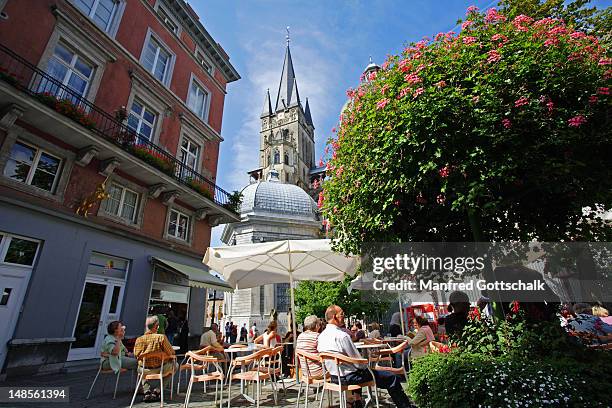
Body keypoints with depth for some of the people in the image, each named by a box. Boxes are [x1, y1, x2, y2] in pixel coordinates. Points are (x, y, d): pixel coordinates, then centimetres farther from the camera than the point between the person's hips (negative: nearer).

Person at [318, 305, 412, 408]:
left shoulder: (321, 336, 0)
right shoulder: (341, 335, -24)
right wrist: (368, 365, 0)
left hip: (334, 377, 9)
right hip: (349, 377, -8)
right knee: (392, 378, -3)